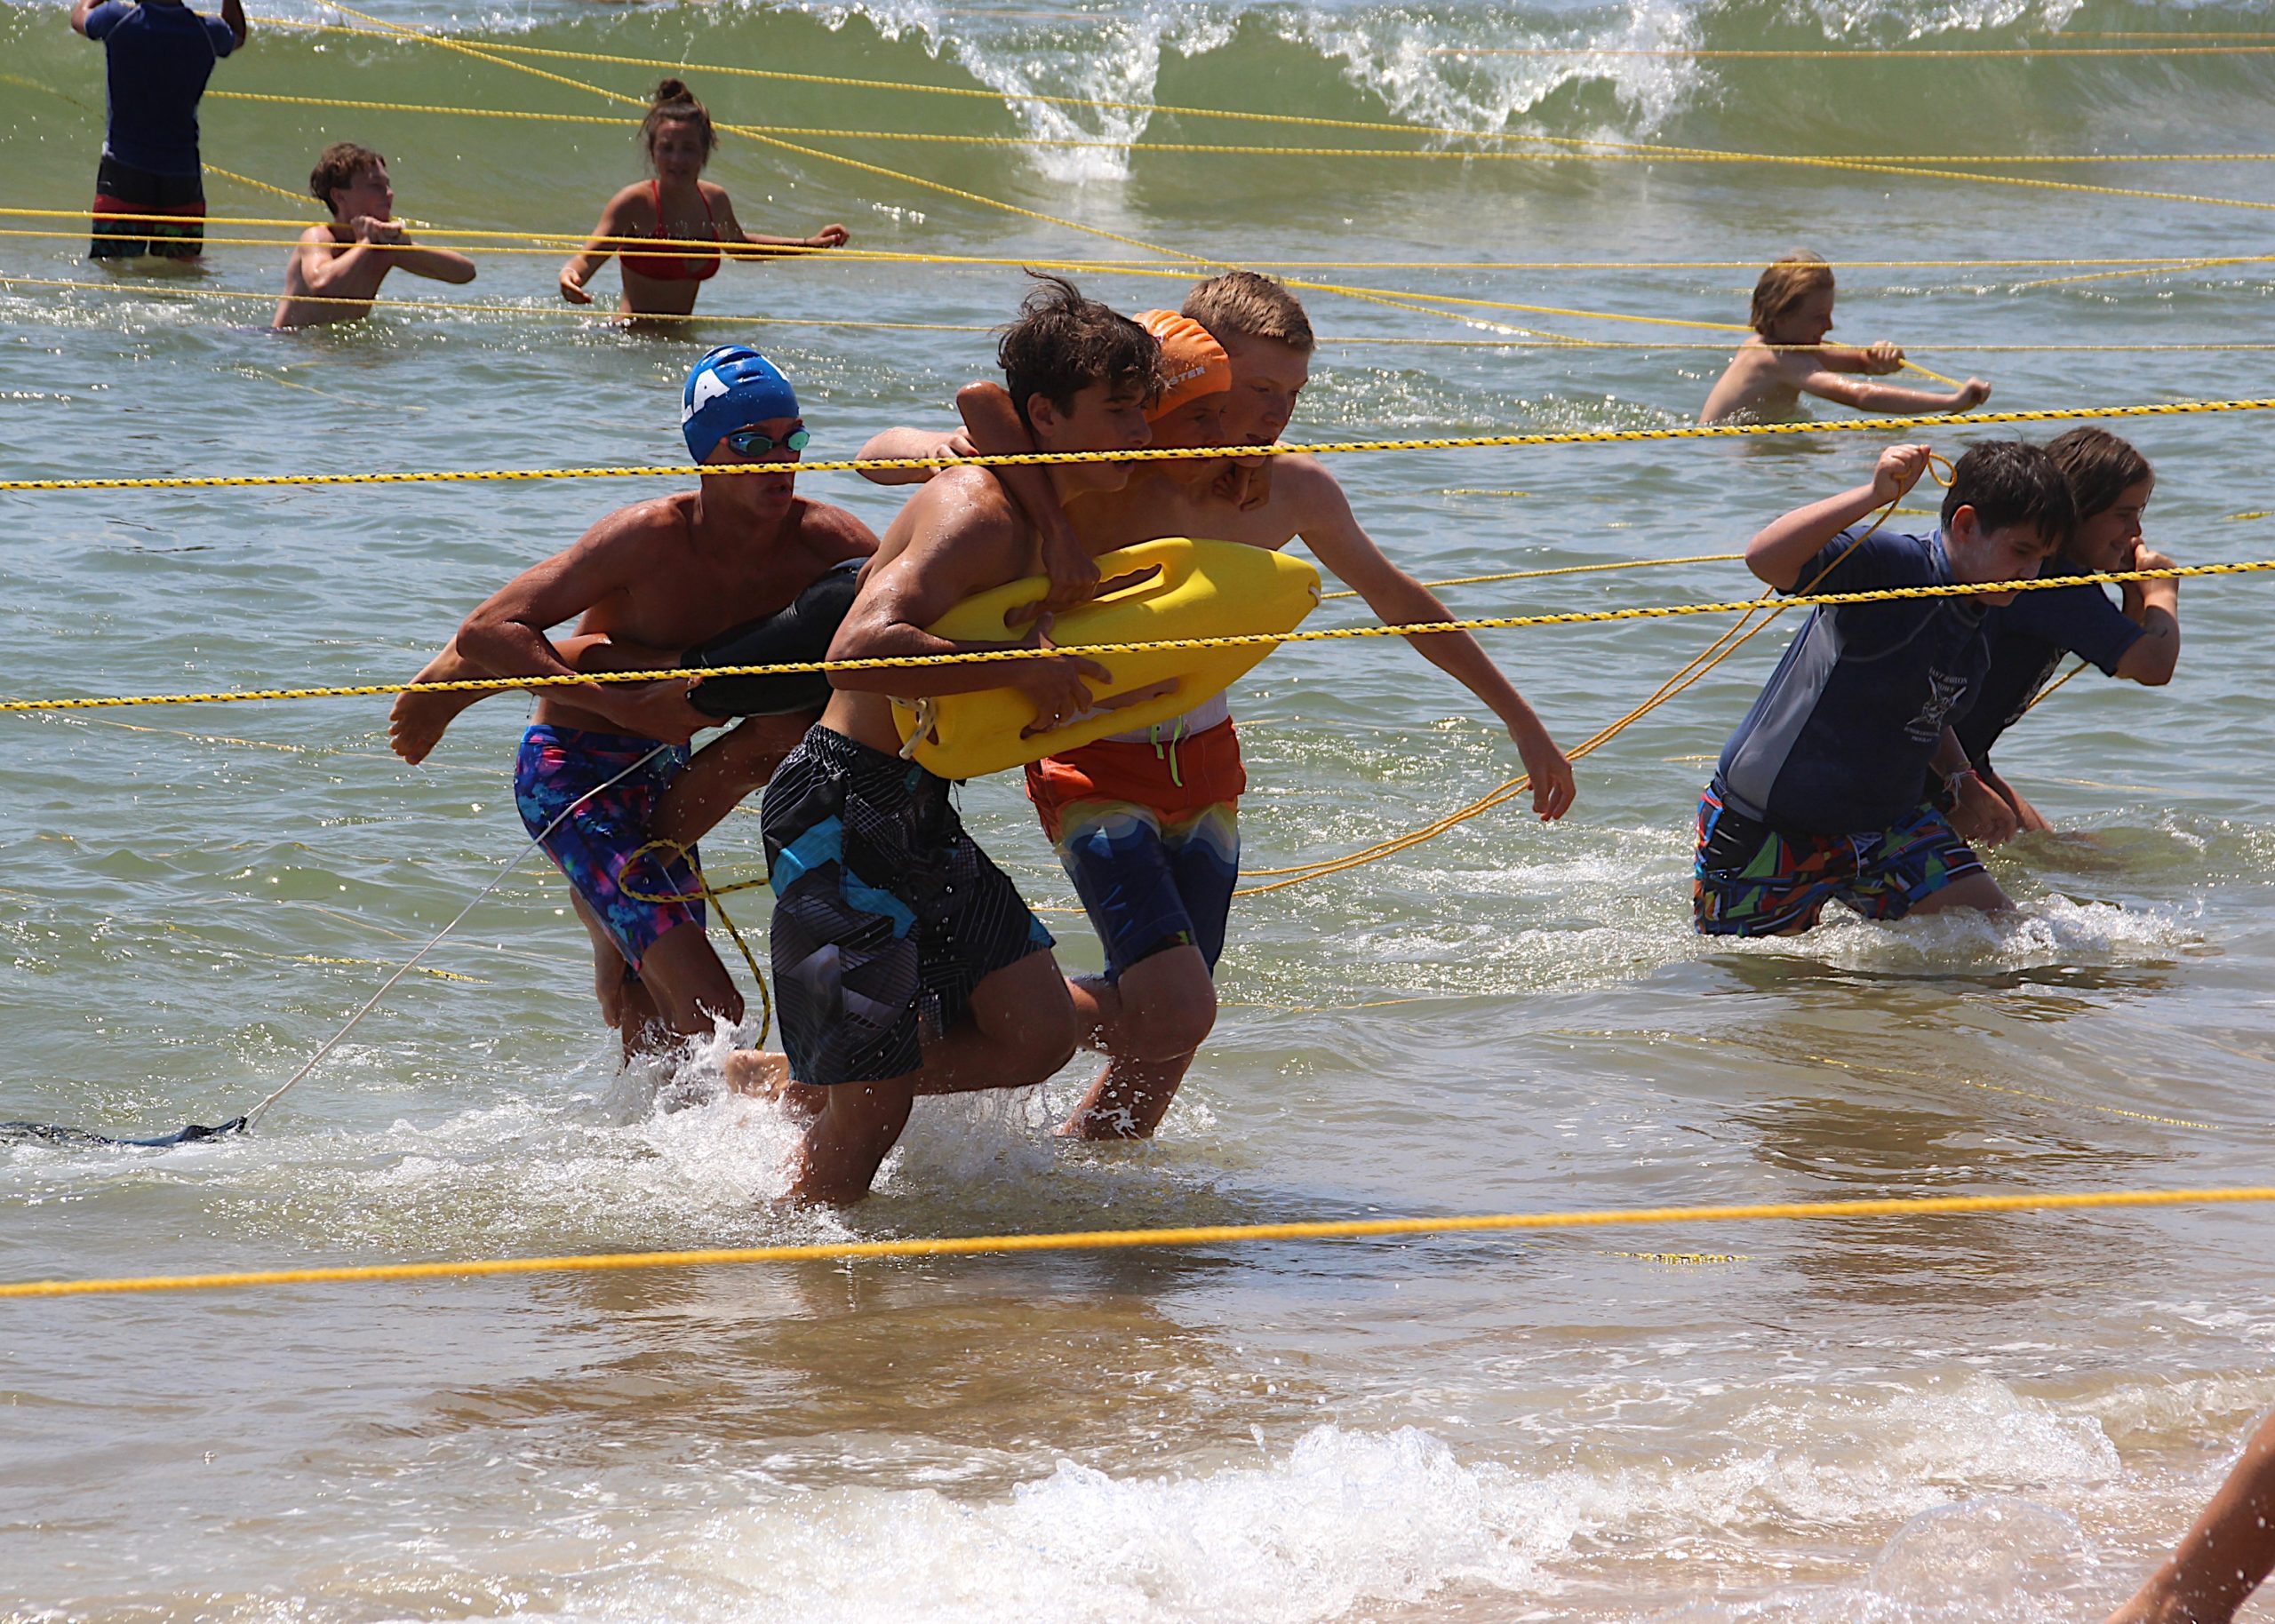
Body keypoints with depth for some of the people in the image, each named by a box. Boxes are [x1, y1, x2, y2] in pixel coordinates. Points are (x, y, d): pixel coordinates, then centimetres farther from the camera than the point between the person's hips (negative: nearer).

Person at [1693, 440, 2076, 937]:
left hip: (1883, 822, 7)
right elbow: (1765, 558, -40)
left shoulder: (1982, 626, 4)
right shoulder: (1890, 565, -23)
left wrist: (1962, 781, 7)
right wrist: (1873, 495, -48)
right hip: (1766, 827, -7)